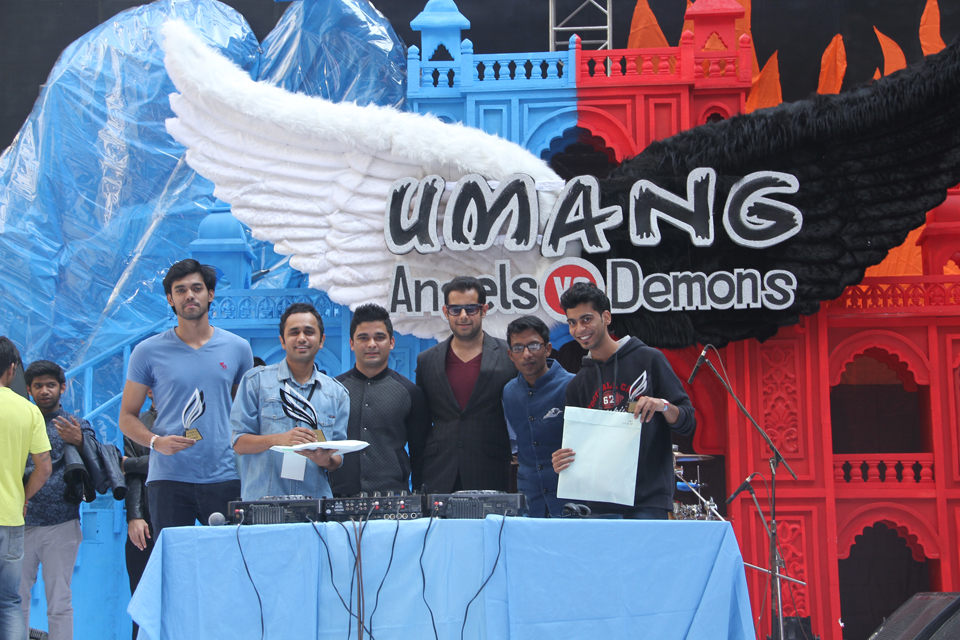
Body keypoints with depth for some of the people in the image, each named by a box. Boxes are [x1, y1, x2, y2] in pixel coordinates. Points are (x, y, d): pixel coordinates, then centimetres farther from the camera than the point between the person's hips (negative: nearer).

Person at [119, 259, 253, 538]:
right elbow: (127, 417, 7)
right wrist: (156, 441, -12)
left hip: (225, 478, 1)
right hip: (169, 478, -1)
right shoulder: (148, 352, 5)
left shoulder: (237, 348, 10)